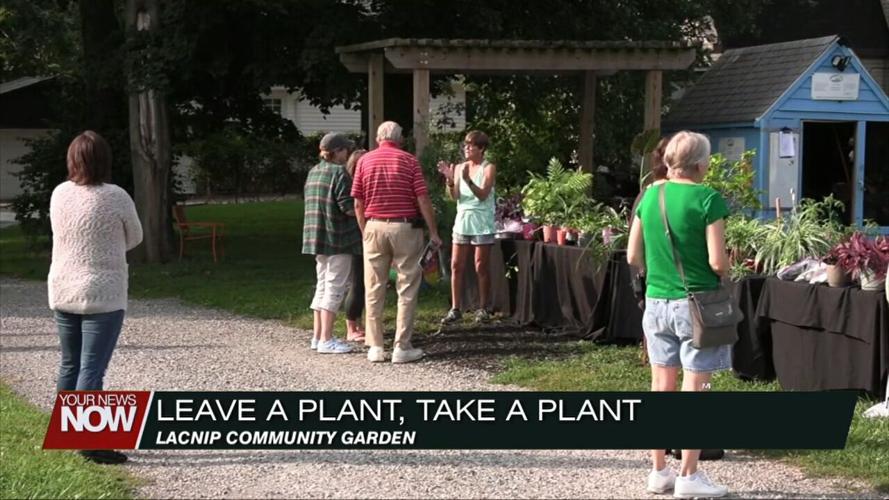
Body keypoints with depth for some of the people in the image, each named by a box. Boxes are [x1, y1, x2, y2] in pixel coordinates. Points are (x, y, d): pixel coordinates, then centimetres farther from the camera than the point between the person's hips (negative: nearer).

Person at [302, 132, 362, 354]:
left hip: (317, 238, 8)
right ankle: (326, 340, -5)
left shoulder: (313, 172, 12)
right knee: (335, 287, -4)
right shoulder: (339, 173, -14)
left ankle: (317, 336, 18)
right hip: (337, 239, -8)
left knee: (322, 286, 15)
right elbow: (349, 208, -19)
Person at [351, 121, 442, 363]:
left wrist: (364, 231, 14)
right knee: (406, 288, 4)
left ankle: (375, 347, 9)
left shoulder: (365, 161, 5)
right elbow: (423, 200, -6)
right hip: (405, 227, -2)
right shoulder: (409, 160, -1)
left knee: (374, 289, 8)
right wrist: (433, 232, 0)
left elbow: (357, 203, 3)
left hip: (374, 227, 2)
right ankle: (402, 347, 2)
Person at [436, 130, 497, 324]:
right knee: (456, 266, 2)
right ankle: (455, 309, 7)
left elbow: (483, 195, -16)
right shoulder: (459, 167, 8)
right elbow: (455, 196, 0)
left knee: (481, 267, 1)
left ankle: (483, 308, 10)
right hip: (462, 220, 4)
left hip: (481, 223, -4)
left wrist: (468, 180, -30)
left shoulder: (489, 168, -3)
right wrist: (450, 179, -18)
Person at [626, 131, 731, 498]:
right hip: (696, 304, -5)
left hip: (656, 303, 6)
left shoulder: (650, 196, 4)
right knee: (693, 391, 1)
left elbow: (633, 256, 9)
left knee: (661, 389, 11)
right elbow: (718, 262, -15)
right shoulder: (707, 199, -13)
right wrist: (726, 269, 6)